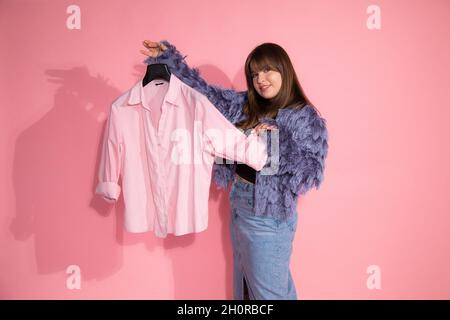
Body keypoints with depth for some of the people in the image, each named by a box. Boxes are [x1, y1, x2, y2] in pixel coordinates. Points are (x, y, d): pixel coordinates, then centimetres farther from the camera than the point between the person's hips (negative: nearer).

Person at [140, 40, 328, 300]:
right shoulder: (245, 104, 4)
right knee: (245, 280, 24)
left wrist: (275, 138, -25)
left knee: (269, 289, 9)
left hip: (269, 213, -6)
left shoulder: (306, 117, -10)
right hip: (239, 203, 7)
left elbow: (313, 170, -17)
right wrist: (169, 58, 3)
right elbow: (205, 92, 6)